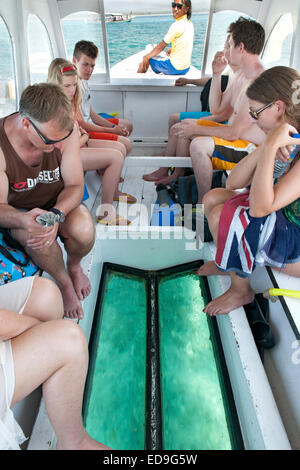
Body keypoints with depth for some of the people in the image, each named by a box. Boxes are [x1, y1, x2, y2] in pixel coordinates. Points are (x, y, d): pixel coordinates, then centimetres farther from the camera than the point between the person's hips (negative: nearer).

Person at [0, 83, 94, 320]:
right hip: (19, 211, -1)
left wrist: (56, 214, -37)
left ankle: (75, 266, 7)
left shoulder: (65, 132, -21)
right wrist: (23, 220, -46)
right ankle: (64, 282, -2)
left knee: (83, 229, -31)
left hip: (59, 204, 2)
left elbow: (75, 185, -16)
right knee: (38, 239, -35)